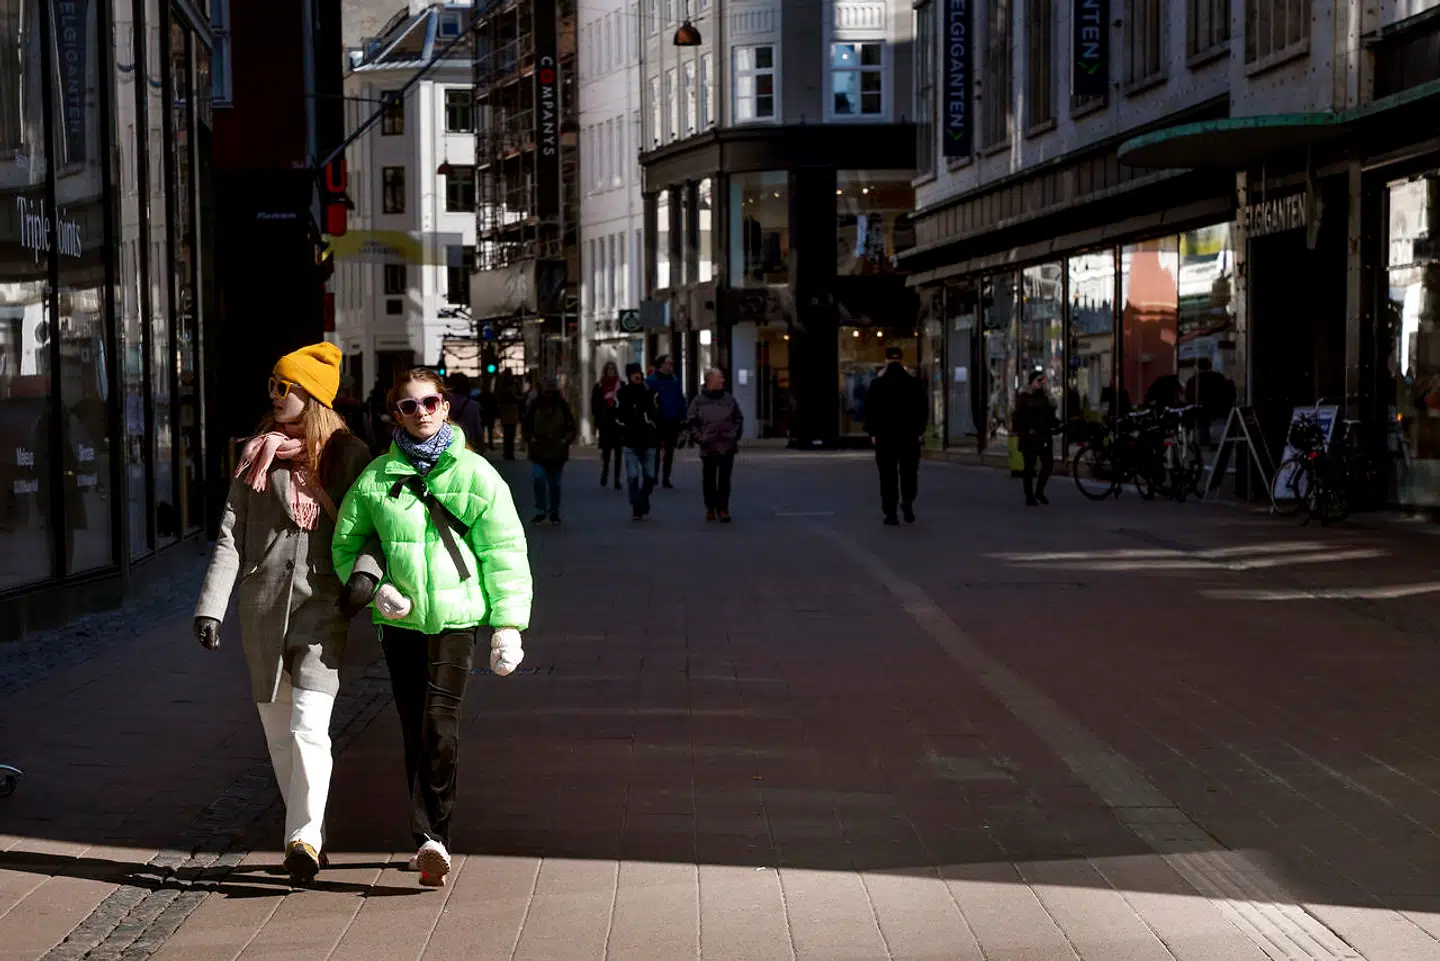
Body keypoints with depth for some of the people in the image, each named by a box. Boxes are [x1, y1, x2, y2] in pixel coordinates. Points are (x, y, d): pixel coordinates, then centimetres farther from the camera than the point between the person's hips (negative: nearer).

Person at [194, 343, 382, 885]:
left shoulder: (348, 455, 3)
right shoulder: (256, 456, 10)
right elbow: (230, 535, 6)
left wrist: (365, 572, -19)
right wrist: (210, 606, -3)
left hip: (322, 603, -4)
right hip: (263, 606, 4)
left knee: (309, 725, -16)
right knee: (278, 732, 9)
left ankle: (304, 839, -16)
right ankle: (306, 833, 21)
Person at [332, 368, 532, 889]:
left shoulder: (474, 474, 1)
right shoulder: (377, 477, 5)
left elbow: (504, 553, 3)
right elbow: (346, 543, 15)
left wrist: (508, 624, -1)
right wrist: (375, 587, -3)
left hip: (457, 616, -2)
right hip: (400, 621, 2)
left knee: (440, 722, -17)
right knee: (415, 732, 5)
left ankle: (432, 836, -15)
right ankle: (431, 842, 14)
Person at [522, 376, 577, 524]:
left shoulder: (562, 406, 2)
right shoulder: (535, 406, 3)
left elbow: (572, 428, 9)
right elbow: (526, 426, 12)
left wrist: (566, 439, -6)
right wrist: (530, 438, -3)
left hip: (557, 452, 0)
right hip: (538, 452, 0)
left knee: (554, 483, 7)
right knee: (539, 479, -16)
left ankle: (554, 513, 19)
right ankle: (540, 511, -9)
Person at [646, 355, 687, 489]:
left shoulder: (675, 381, 5)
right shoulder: (652, 381, -8)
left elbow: (681, 401, 7)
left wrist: (682, 417, 0)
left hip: (673, 422, 4)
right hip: (657, 422, -4)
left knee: (669, 450, 9)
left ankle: (666, 478, 16)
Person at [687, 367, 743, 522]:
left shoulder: (729, 398, 5)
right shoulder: (699, 400, 0)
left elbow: (739, 419, 13)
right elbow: (691, 422, 4)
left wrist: (735, 436, 4)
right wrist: (699, 438, -4)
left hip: (727, 447, 1)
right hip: (708, 447, -1)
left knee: (724, 479, 0)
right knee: (710, 480, 7)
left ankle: (723, 509, 4)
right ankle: (710, 508, 19)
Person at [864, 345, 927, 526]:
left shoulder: (877, 385, -3)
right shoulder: (914, 384, 1)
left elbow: (869, 410, -3)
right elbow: (923, 409, 4)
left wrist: (872, 432, 3)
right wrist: (919, 430, 10)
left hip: (885, 436, -1)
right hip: (910, 436, 1)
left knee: (888, 475, 2)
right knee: (909, 472, 15)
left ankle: (890, 513, -3)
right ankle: (907, 505, 3)